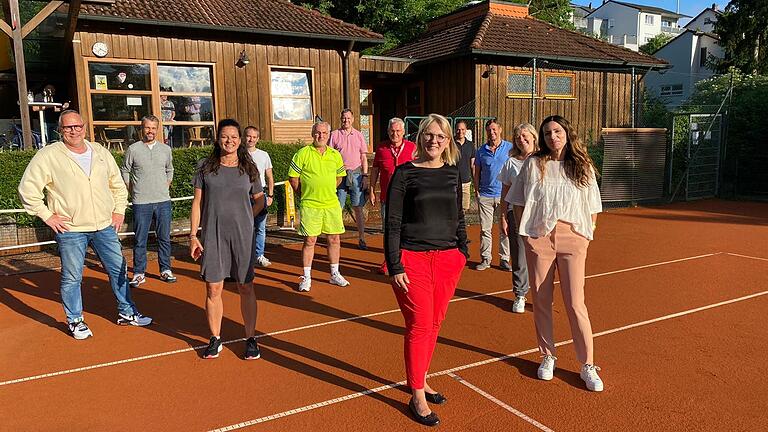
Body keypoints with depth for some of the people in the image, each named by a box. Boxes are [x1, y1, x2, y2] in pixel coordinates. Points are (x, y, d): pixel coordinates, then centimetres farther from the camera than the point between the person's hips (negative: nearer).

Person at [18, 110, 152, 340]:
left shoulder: (101, 152, 8)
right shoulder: (48, 155, -5)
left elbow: (118, 185, 17)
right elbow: (27, 189, -4)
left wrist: (119, 210, 9)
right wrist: (47, 216, -7)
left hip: (105, 227, 4)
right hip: (69, 229, -4)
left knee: (119, 270, 10)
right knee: (72, 278, 6)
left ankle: (127, 313, 25)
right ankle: (75, 321, 24)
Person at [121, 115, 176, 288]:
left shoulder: (166, 149, 7)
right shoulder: (133, 149, 0)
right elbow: (125, 171, 8)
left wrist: (165, 188, 11)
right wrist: (132, 192, 2)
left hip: (163, 201, 2)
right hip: (141, 202, -2)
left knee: (164, 238, 8)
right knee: (140, 240, 3)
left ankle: (165, 270, 19)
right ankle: (139, 273, 13)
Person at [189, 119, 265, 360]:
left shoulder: (249, 168, 4)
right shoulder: (206, 167, 3)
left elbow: (259, 200, 15)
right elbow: (197, 203, 4)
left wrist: (243, 219, 3)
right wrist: (193, 235, 0)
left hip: (242, 236, 0)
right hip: (212, 236, 0)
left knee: (246, 288, 5)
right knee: (213, 289, 4)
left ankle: (251, 339, 17)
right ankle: (215, 340, 20)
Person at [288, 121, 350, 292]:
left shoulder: (335, 155, 7)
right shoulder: (303, 153, -5)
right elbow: (293, 177, -1)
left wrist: (328, 192, 13)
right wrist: (303, 194, 3)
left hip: (332, 204, 4)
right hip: (310, 206, -4)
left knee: (334, 239, 9)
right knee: (310, 241, 1)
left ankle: (335, 274, 24)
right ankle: (306, 278, 13)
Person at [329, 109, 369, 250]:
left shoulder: (359, 135, 9)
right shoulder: (334, 135, 5)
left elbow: (364, 157, 9)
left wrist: (365, 176, 1)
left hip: (356, 173, 1)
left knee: (358, 207, 2)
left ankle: (361, 239, 8)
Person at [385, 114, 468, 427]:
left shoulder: (453, 173, 9)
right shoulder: (405, 173, -4)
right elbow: (392, 222, -6)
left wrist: (463, 251, 12)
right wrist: (394, 266, -10)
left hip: (448, 259, 4)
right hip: (413, 259, -4)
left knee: (435, 323, 10)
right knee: (419, 326, -1)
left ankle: (420, 380, 29)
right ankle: (417, 396, 12)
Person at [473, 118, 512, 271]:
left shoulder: (509, 148, 2)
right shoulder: (481, 151, 6)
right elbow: (477, 172, 12)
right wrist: (477, 191, 3)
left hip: (505, 195, -1)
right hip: (485, 195, 1)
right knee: (485, 229, 4)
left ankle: (504, 259, 13)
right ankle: (485, 259, 14)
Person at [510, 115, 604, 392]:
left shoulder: (583, 167, 7)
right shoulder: (534, 164, 5)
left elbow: (593, 208, 10)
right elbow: (519, 202, 8)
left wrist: (587, 234, 1)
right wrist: (523, 231, 1)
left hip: (573, 238, 0)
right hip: (538, 237, 1)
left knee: (575, 304, -3)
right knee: (541, 301, 7)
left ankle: (588, 366, 11)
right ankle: (547, 356, 24)